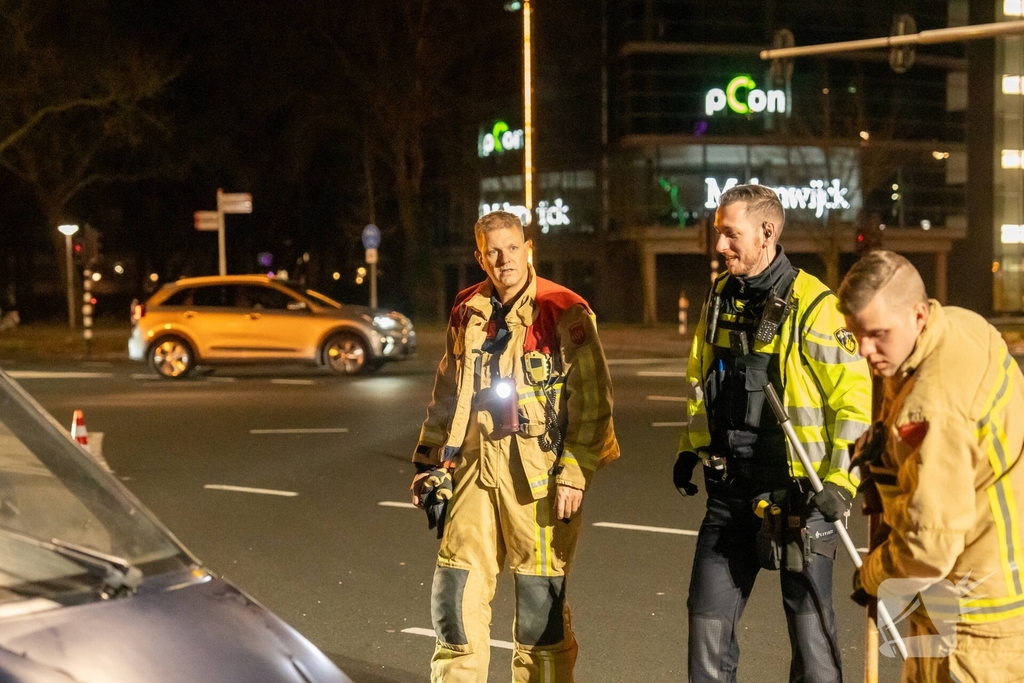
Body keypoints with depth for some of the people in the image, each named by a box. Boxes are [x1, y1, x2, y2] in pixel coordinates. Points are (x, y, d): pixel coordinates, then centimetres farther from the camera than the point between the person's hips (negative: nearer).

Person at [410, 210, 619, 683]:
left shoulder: (564, 313, -7)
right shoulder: (467, 312, 11)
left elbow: (592, 401, -9)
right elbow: (447, 395, 20)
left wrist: (574, 473, -14)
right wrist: (428, 461, 18)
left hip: (538, 471, -5)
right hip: (475, 467, 5)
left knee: (541, 605, 2)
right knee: (455, 595, 6)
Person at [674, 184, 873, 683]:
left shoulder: (814, 307, -14)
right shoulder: (720, 296, 7)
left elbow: (856, 399, -14)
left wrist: (842, 481, -19)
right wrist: (690, 447, 19)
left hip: (795, 490, -6)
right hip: (730, 486, 6)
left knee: (809, 618, 2)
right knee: (709, 613, 10)